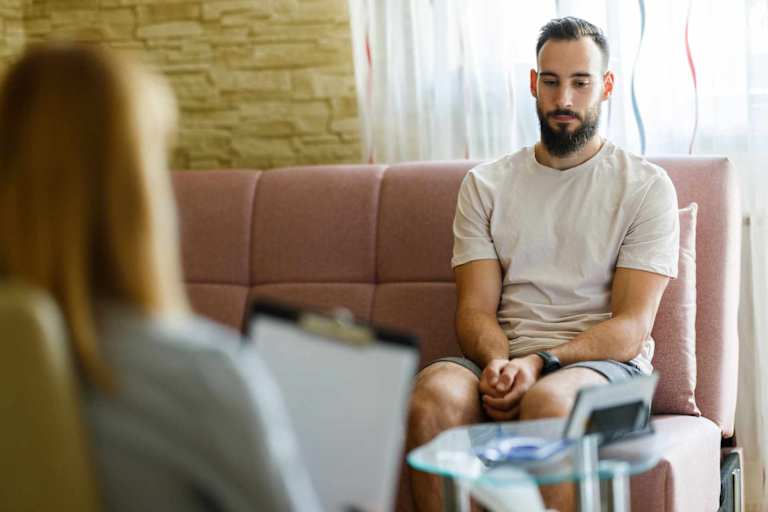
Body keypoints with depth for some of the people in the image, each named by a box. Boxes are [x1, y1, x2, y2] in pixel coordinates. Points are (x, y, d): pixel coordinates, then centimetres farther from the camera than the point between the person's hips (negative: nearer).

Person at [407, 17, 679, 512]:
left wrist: (539, 363, -19)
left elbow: (632, 325, -3)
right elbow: (476, 308, 7)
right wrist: (497, 361, -17)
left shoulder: (646, 186, 6)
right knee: (434, 392, -31)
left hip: (604, 362, -2)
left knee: (548, 399, -38)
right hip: (503, 361, 3)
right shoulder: (485, 184, 15)